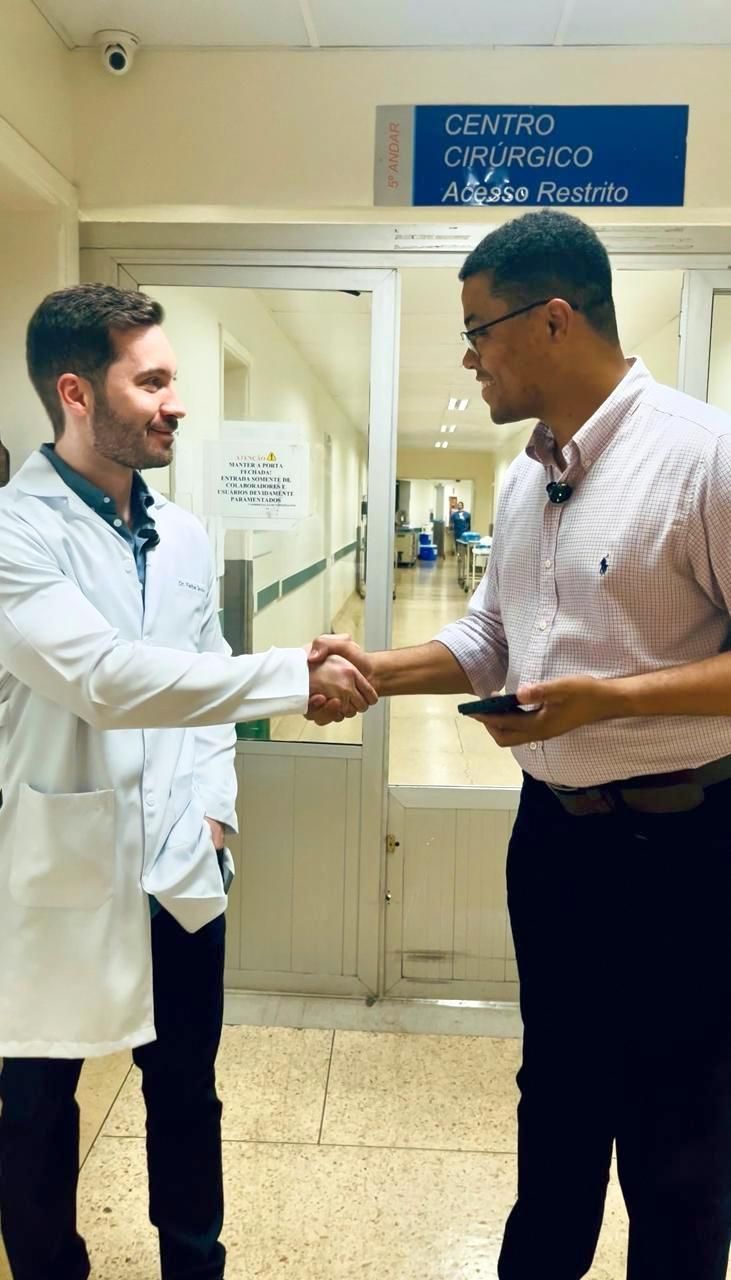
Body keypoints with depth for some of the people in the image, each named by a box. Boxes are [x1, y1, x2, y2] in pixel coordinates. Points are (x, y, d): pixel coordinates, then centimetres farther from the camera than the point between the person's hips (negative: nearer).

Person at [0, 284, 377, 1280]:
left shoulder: (184, 534, 7)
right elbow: (104, 678, -28)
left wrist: (215, 808, 4)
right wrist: (295, 674, -30)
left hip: (182, 865, 5)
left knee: (187, 1089, 20)